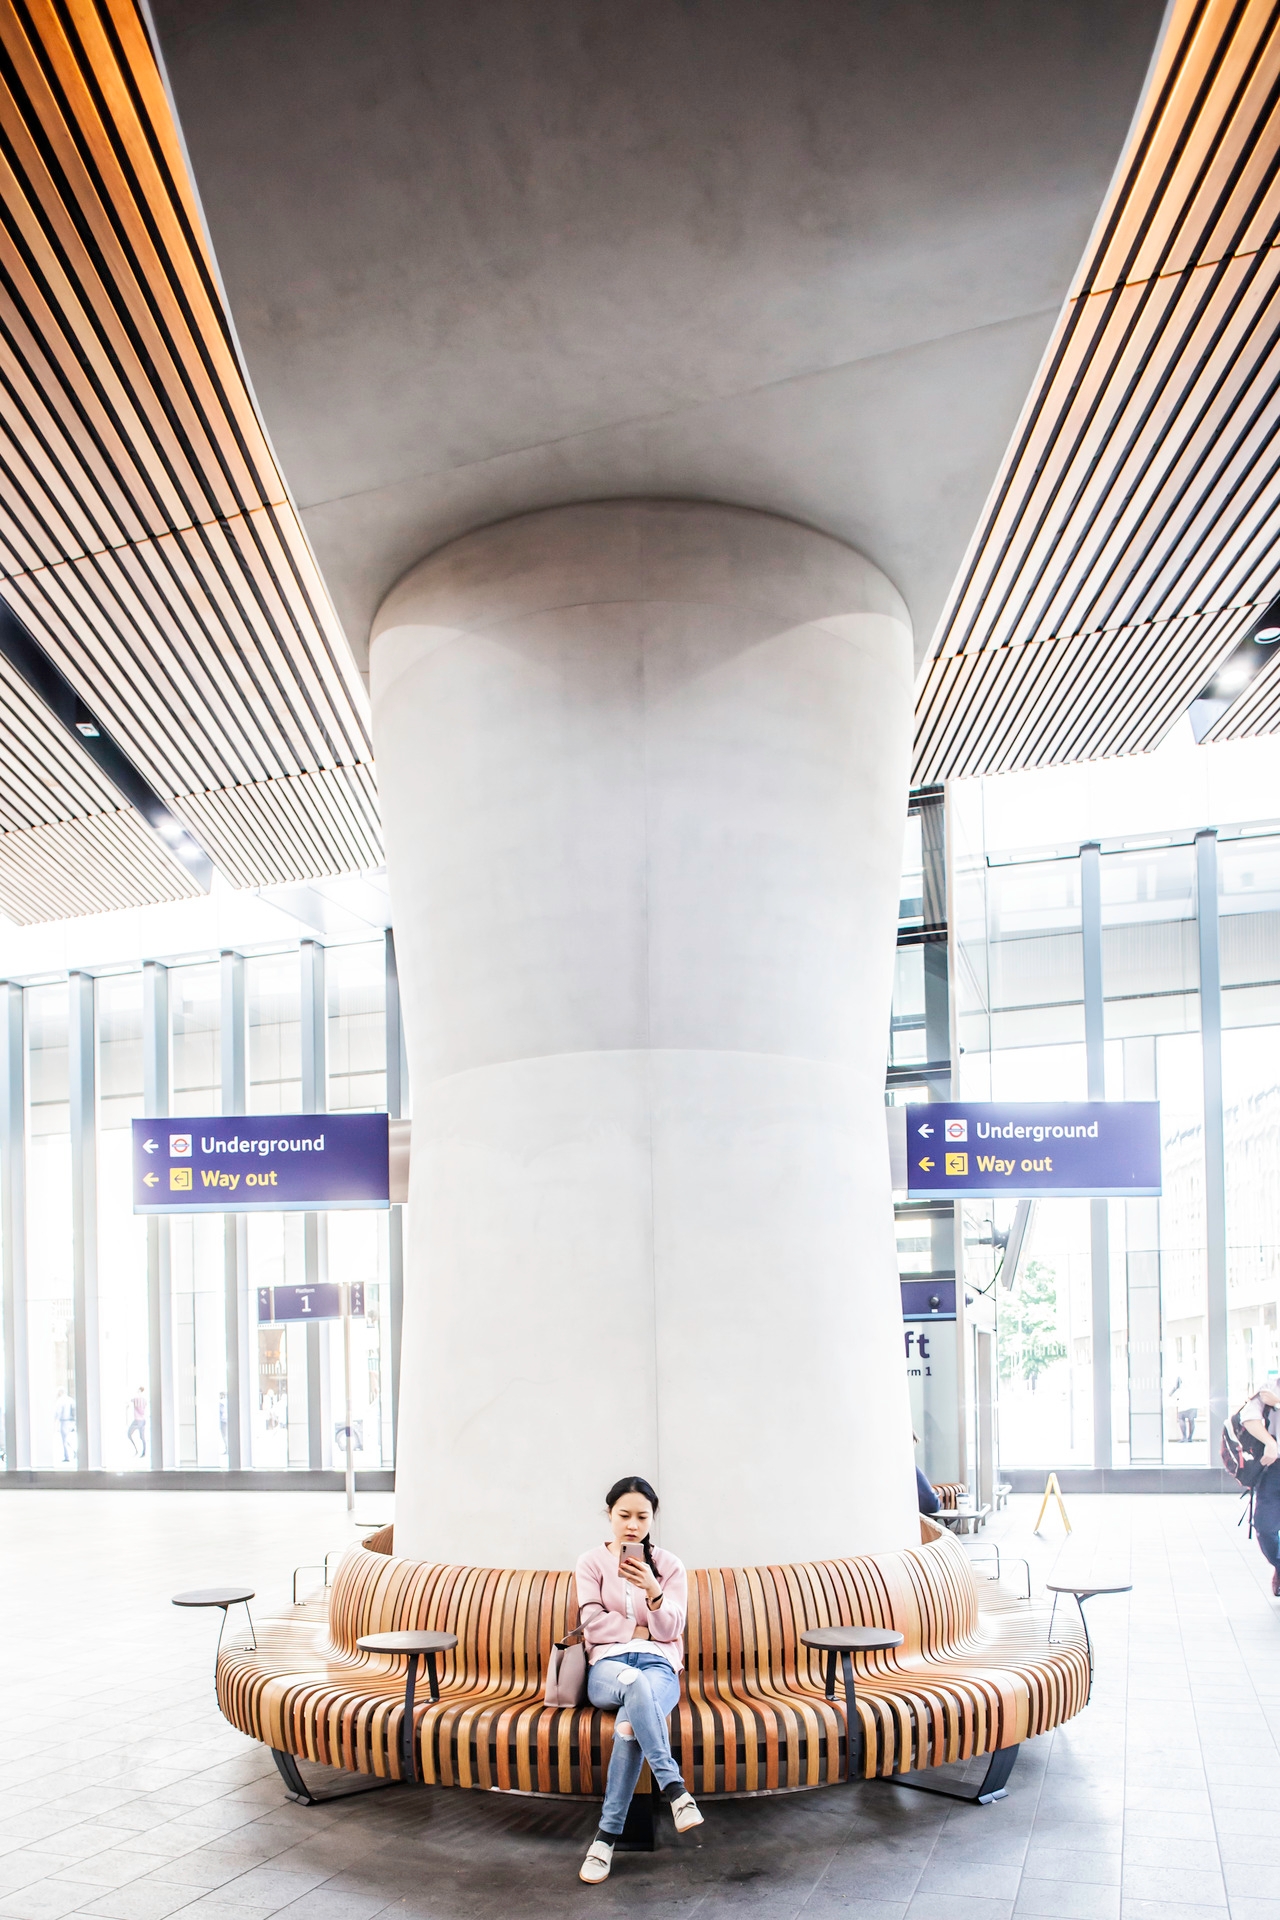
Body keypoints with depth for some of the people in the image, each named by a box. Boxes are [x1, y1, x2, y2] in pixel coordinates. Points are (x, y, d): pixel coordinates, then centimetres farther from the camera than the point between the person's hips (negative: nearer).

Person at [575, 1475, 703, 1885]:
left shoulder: (668, 1564, 12)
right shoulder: (592, 1562, 11)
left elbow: (670, 1630, 2)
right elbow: (594, 1624, 0)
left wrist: (652, 1591, -17)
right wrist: (643, 1630, -1)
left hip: (659, 1665, 1)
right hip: (608, 1665, -1)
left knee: (631, 1722, -38)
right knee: (636, 1682, -42)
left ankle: (607, 1835, -36)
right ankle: (674, 1790, -46)